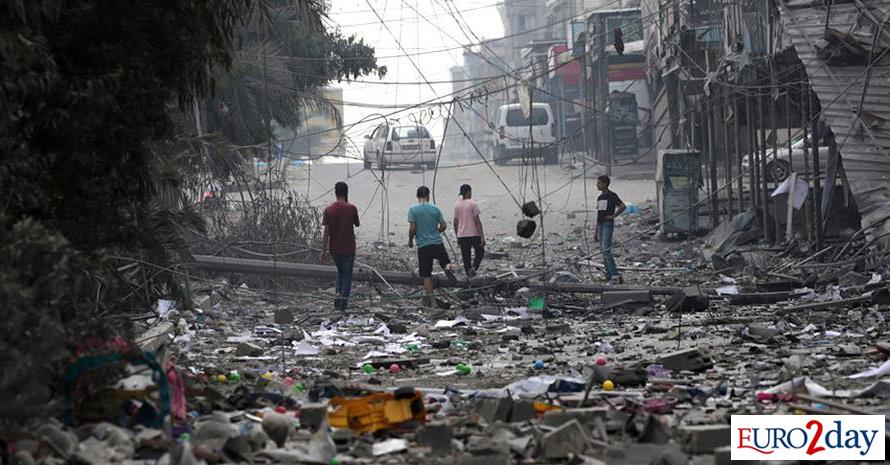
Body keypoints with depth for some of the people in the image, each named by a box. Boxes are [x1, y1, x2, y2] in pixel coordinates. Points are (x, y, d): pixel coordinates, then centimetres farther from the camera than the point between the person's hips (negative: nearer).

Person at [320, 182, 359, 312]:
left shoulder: (329, 210, -5)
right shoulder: (351, 208, -11)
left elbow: (326, 232, -6)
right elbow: (357, 224, 6)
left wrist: (323, 252, -2)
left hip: (334, 249, 2)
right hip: (348, 248, -2)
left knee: (340, 272, 25)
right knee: (347, 275, 7)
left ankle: (338, 294, 6)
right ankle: (342, 307, 2)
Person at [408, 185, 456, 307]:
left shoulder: (413, 210, -5)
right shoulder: (435, 209, 2)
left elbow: (412, 228, -10)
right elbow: (443, 226, 4)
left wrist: (410, 241, 6)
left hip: (423, 246, -1)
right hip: (437, 242, 1)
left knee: (426, 275, 4)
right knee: (445, 261, 23)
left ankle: (431, 300, 2)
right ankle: (447, 268, -13)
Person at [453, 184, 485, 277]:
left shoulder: (457, 205, 6)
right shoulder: (473, 204, -10)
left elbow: (455, 222, 9)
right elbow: (477, 221, -13)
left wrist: (457, 236, 18)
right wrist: (482, 237, -11)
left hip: (462, 235, 4)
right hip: (474, 234, -4)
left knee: (466, 257, 9)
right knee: (480, 252, 13)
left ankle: (469, 273, 9)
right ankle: (473, 267, -10)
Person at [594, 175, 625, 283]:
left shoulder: (612, 195, -6)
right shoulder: (599, 198, 18)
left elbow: (622, 206, -18)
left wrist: (613, 215, -14)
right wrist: (596, 232, 20)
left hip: (608, 224, -9)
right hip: (600, 225, 9)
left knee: (606, 249, -18)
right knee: (603, 250, 7)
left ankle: (615, 274, -21)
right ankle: (609, 275, 11)